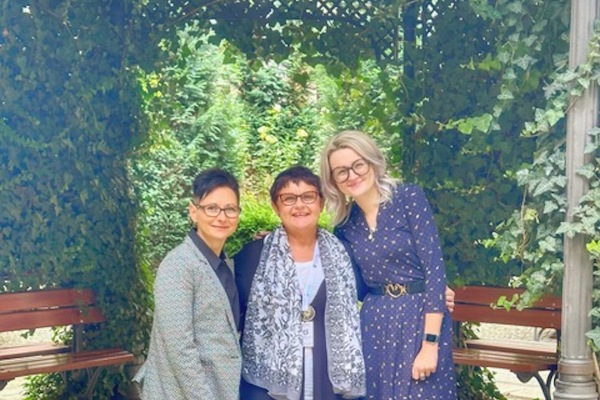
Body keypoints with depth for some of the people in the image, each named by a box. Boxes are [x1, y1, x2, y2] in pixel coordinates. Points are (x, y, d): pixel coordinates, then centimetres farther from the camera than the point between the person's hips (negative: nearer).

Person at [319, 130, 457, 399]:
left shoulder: (409, 198, -9)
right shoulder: (345, 224, 5)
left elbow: (434, 268, -13)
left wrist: (430, 342, -18)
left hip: (421, 318, -4)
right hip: (375, 324, 4)